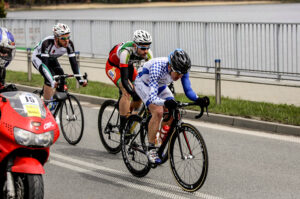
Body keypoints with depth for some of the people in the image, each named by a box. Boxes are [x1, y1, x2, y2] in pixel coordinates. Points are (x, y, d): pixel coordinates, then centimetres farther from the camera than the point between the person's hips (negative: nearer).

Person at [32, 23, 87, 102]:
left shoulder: (69, 44, -28)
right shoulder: (48, 43, -40)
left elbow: (73, 62, -26)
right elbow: (44, 64, -46)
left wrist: (80, 79, -38)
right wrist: (52, 81, -58)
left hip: (51, 59, 5)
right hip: (38, 58, -5)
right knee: (49, 78, -29)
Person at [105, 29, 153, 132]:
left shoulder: (148, 53, -25)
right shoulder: (126, 52, -41)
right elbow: (124, 79, -43)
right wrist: (133, 93, -55)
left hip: (129, 67, 6)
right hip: (113, 66, -6)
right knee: (126, 91, -27)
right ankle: (123, 127, -22)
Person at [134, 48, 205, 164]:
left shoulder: (182, 69, -27)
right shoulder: (158, 67, -42)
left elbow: (188, 90, -24)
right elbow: (152, 97, -48)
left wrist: (198, 100, -44)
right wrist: (165, 102, -68)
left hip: (160, 86, 6)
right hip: (143, 83, -6)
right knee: (158, 112, -27)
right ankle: (151, 149, -17)